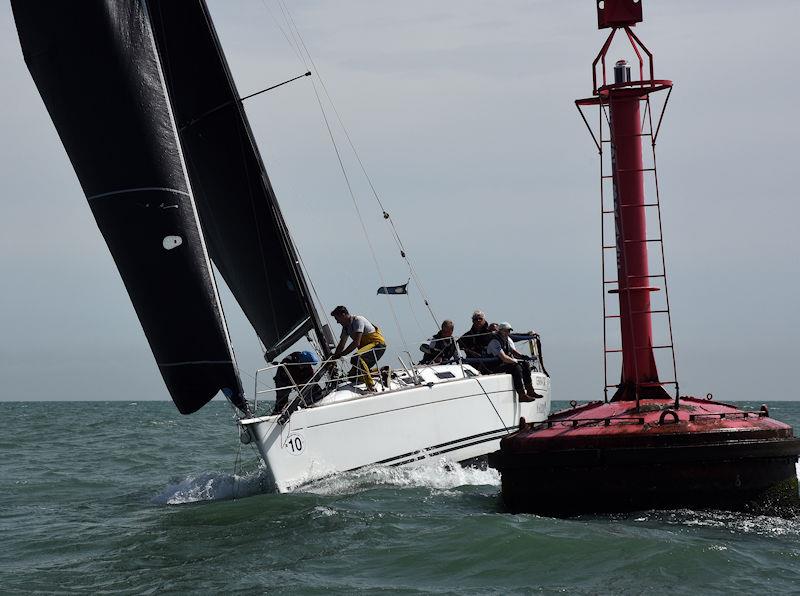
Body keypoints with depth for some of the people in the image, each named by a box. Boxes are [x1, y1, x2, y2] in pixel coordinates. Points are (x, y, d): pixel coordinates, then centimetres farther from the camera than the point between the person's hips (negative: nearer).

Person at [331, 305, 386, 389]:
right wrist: (333, 358, 0)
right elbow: (341, 345, 13)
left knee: (356, 358, -36)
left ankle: (371, 385, -34)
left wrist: (341, 354, -28)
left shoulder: (358, 320, -19)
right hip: (366, 346, 10)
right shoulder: (346, 326, 9)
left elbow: (356, 343, -28)